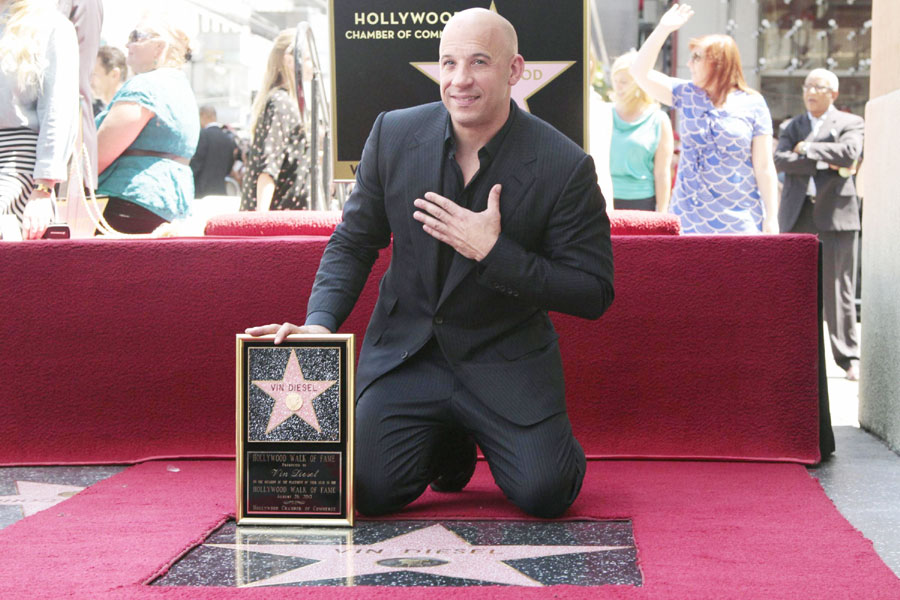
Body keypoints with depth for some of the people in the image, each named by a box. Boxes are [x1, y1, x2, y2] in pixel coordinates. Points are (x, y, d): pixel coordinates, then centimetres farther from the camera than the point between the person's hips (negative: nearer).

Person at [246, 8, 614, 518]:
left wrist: (493, 251, -23)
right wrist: (320, 320, -12)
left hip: (506, 361, -2)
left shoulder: (565, 166, -14)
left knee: (544, 494, -20)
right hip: (405, 355, 2)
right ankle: (449, 445, 20)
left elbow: (594, 294, -12)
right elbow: (353, 243, 6)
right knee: (370, 492, -14)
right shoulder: (394, 135, -4)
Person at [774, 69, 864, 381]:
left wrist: (808, 149, -6)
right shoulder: (793, 126, 15)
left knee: (838, 288, -2)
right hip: (797, 215, 3)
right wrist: (825, 163, -12)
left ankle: (849, 356, 5)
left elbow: (848, 153, -15)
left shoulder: (850, 123, 6)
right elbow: (781, 160, -3)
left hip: (836, 213, -3)